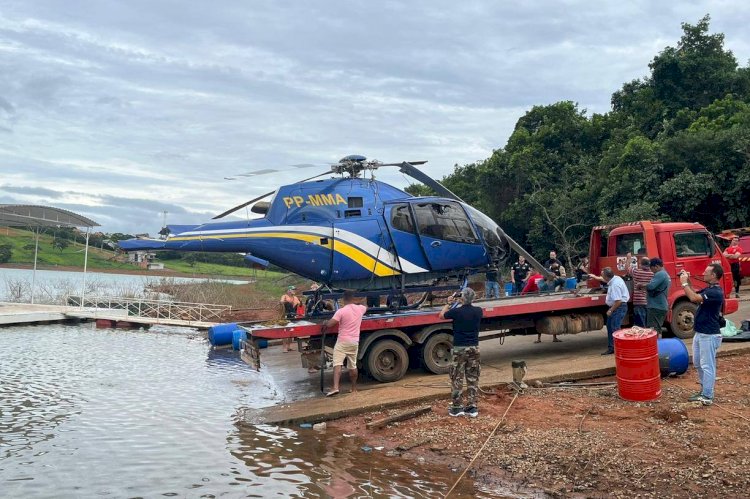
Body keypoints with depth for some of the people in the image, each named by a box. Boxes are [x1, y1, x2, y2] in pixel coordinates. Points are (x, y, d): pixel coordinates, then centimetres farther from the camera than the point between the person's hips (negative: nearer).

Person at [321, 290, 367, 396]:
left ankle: (335, 387, -25)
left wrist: (324, 325, 4)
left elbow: (329, 324, -18)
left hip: (343, 341, -5)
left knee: (337, 364, -10)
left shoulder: (341, 311, -13)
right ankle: (354, 388, 24)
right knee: (353, 365, 16)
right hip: (355, 342, 5)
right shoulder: (360, 309, 3)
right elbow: (366, 307, 30)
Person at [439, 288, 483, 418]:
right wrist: (462, 303, 19)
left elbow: (442, 315, 5)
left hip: (459, 348, -4)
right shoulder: (478, 311, -3)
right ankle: (472, 407, 11)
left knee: (457, 379, 5)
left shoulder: (456, 312, -15)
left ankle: (457, 407, 7)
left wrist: (449, 303, 15)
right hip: (474, 348, 4)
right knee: (473, 379, 10)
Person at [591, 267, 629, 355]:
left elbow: (618, 301, -28)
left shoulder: (615, 285, -27)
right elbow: (604, 280, 29)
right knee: (610, 326, 15)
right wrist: (596, 277, 41)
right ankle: (611, 348, 22)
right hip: (615, 307, 11)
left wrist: (610, 310, -17)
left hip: (619, 307, -11)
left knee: (615, 328, -10)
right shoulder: (614, 278, 3)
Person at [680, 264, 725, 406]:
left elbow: (694, 298, -30)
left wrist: (684, 283, -19)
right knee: (697, 363, 18)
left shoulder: (716, 292, -21)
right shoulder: (708, 289, 10)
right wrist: (688, 282, 7)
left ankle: (707, 397, 3)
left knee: (707, 365, -3)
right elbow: (694, 295, 20)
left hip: (709, 335, -10)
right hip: (700, 333, 10)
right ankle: (704, 390, 29)